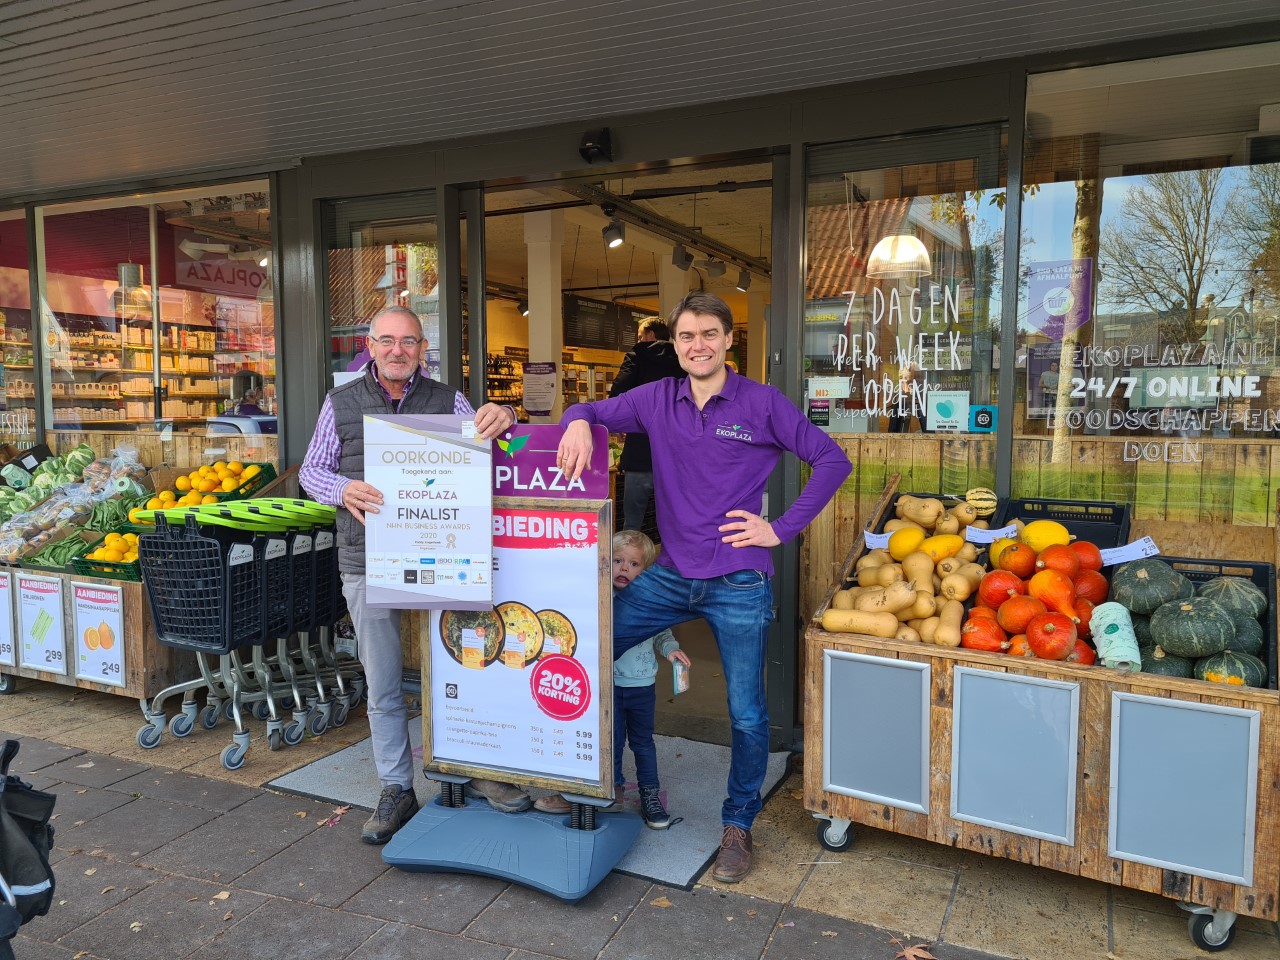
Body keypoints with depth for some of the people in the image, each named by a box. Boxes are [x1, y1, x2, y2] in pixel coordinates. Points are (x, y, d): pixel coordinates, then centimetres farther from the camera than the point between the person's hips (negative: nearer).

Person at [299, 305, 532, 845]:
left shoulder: (446, 400, 6)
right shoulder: (341, 403, 7)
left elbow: (482, 452, 3)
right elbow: (311, 470, 9)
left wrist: (501, 416, -21)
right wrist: (344, 489, -15)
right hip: (368, 561, 0)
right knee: (383, 683, 9)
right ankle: (396, 790, 24)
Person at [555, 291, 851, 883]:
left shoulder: (762, 404, -5)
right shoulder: (657, 400, 4)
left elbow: (832, 461, -2)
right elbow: (592, 411, 13)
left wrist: (782, 528, -8)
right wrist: (579, 423, -13)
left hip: (739, 583, -3)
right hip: (670, 574, 3)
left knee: (747, 713, 5)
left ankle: (738, 824, 29)